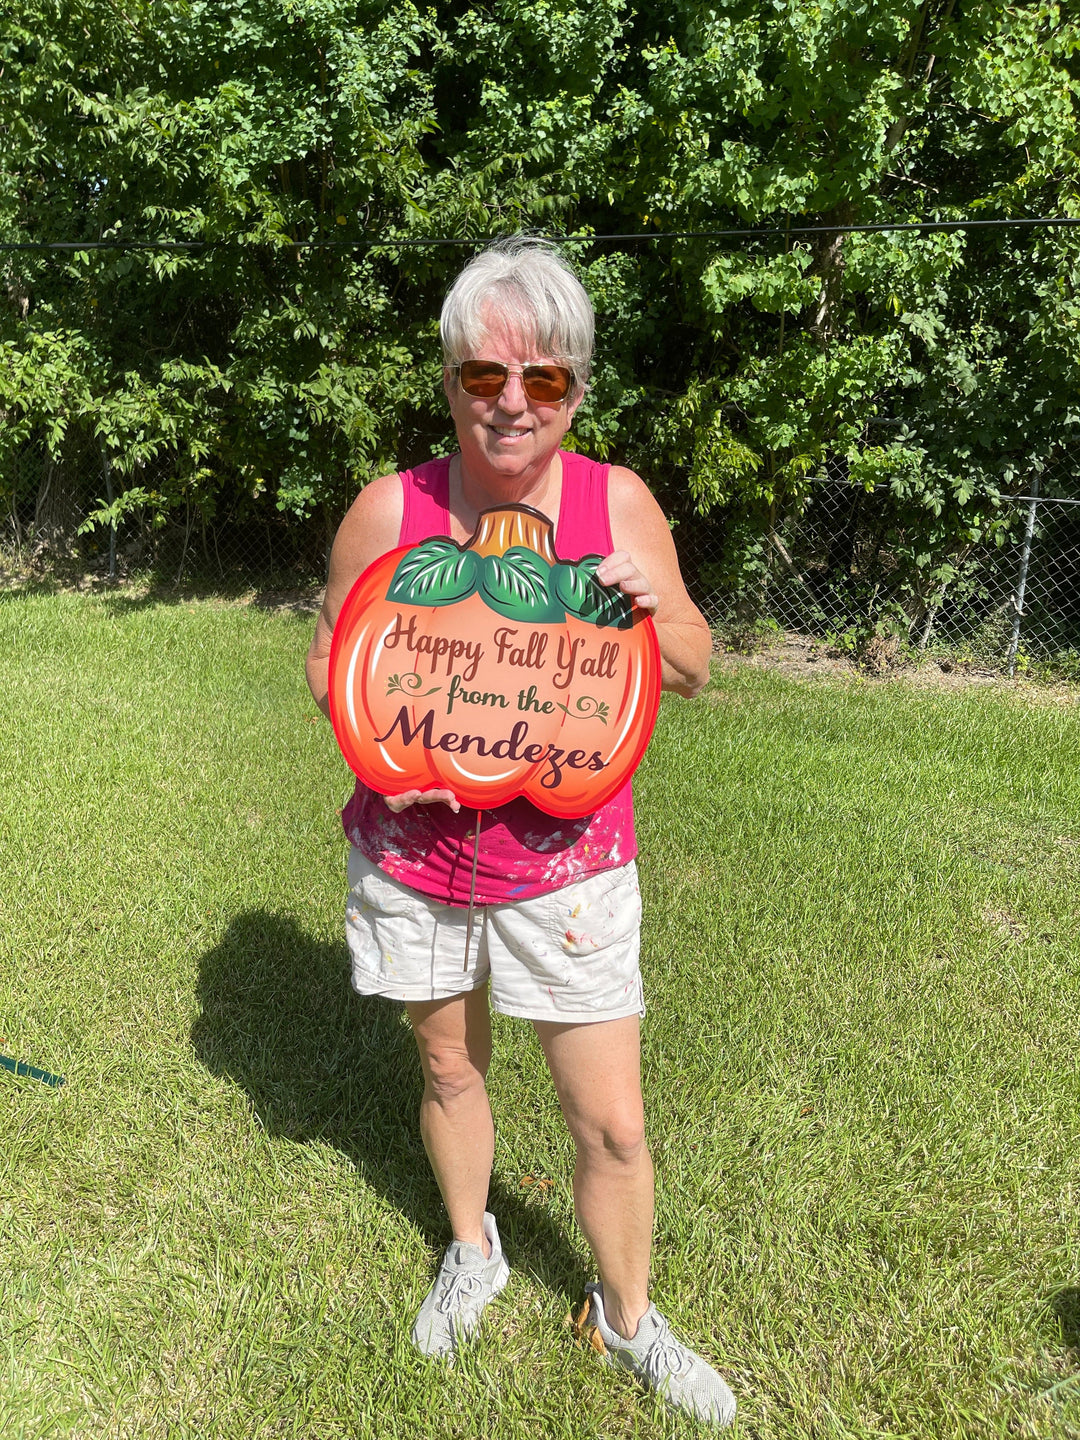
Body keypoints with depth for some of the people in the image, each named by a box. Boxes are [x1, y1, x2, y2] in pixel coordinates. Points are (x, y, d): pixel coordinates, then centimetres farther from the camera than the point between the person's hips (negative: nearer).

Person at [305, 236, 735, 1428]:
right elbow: (330, 661, 3)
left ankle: (626, 1319, 39)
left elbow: (694, 670, 0)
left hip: (565, 862, 0)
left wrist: (650, 609, -22)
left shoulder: (617, 503, -9)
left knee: (612, 1125, 6)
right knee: (448, 1067, 22)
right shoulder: (389, 509, -10)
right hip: (416, 851, 1)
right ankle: (471, 1252, 54)